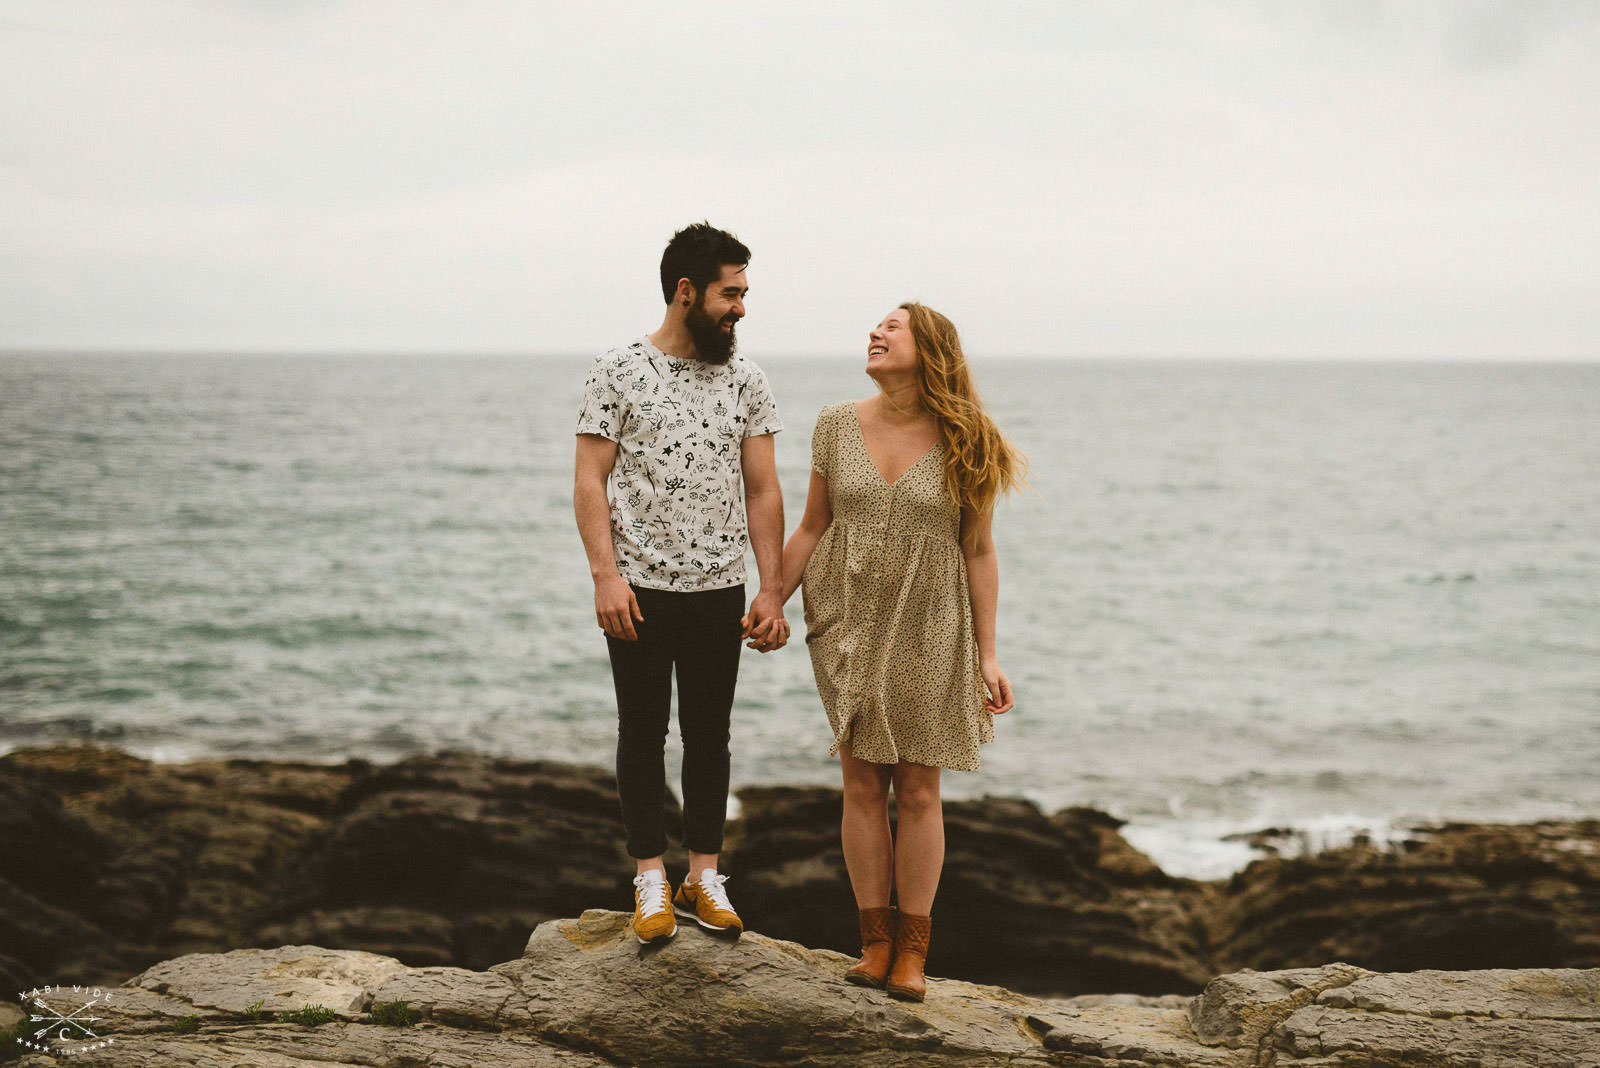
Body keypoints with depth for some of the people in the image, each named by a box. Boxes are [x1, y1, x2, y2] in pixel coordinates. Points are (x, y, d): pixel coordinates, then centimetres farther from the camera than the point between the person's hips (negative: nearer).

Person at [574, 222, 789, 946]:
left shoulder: (745, 380, 5)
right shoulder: (618, 371, -4)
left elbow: (763, 491, 6)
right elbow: (589, 481, -6)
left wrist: (772, 591, 0)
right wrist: (605, 574, -15)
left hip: (719, 591, 3)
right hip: (638, 591, -3)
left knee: (709, 734, 9)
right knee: (643, 732, 6)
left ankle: (704, 877, 19)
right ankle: (651, 880, 14)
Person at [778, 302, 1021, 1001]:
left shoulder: (964, 444, -4)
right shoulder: (838, 426, 1)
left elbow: (978, 552, 0)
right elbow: (811, 529, 8)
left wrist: (987, 654, -1)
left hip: (929, 634, -1)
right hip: (850, 628, 2)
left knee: (918, 791, 2)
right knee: (863, 785, 4)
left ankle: (913, 951, 11)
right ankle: (875, 942, 13)